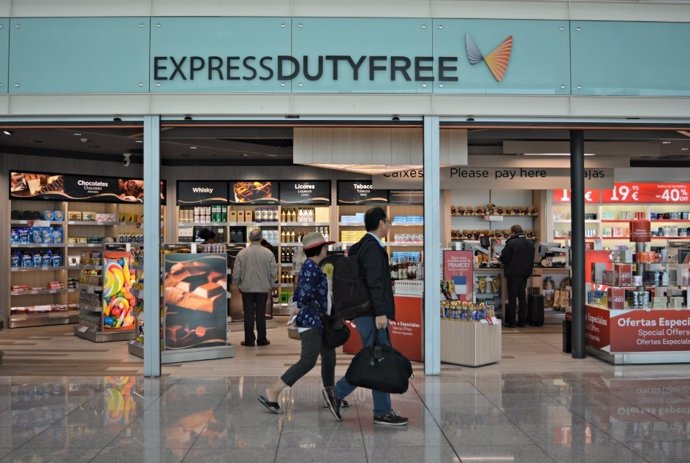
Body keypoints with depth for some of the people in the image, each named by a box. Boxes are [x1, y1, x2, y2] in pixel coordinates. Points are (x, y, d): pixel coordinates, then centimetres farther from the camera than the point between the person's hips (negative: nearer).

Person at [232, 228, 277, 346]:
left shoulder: (242, 253, -7)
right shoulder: (268, 253, -6)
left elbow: (236, 273, -3)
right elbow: (273, 272, -1)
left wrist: (237, 284, 13)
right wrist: (270, 285, 14)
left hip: (247, 288, 0)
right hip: (263, 288, 0)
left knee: (248, 314, 6)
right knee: (261, 314, 7)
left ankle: (249, 340, 10)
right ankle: (261, 340, 11)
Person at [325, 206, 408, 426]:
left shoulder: (361, 246, 16)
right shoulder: (373, 247, -15)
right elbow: (374, 282, -22)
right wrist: (380, 313, -24)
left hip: (364, 312, 10)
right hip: (371, 313, -10)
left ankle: (337, 393, 17)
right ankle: (382, 412, 6)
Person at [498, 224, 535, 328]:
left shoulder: (511, 243, -15)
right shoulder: (530, 243, 8)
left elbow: (504, 258, -14)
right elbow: (531, 259, 12)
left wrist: (499, 258, 6)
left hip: (513, 273, -6)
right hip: (525, 273, 6)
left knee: (512, 297, -1)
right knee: (522, 296, 13)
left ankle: (511, 321, 1)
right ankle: (522, 321, 15)